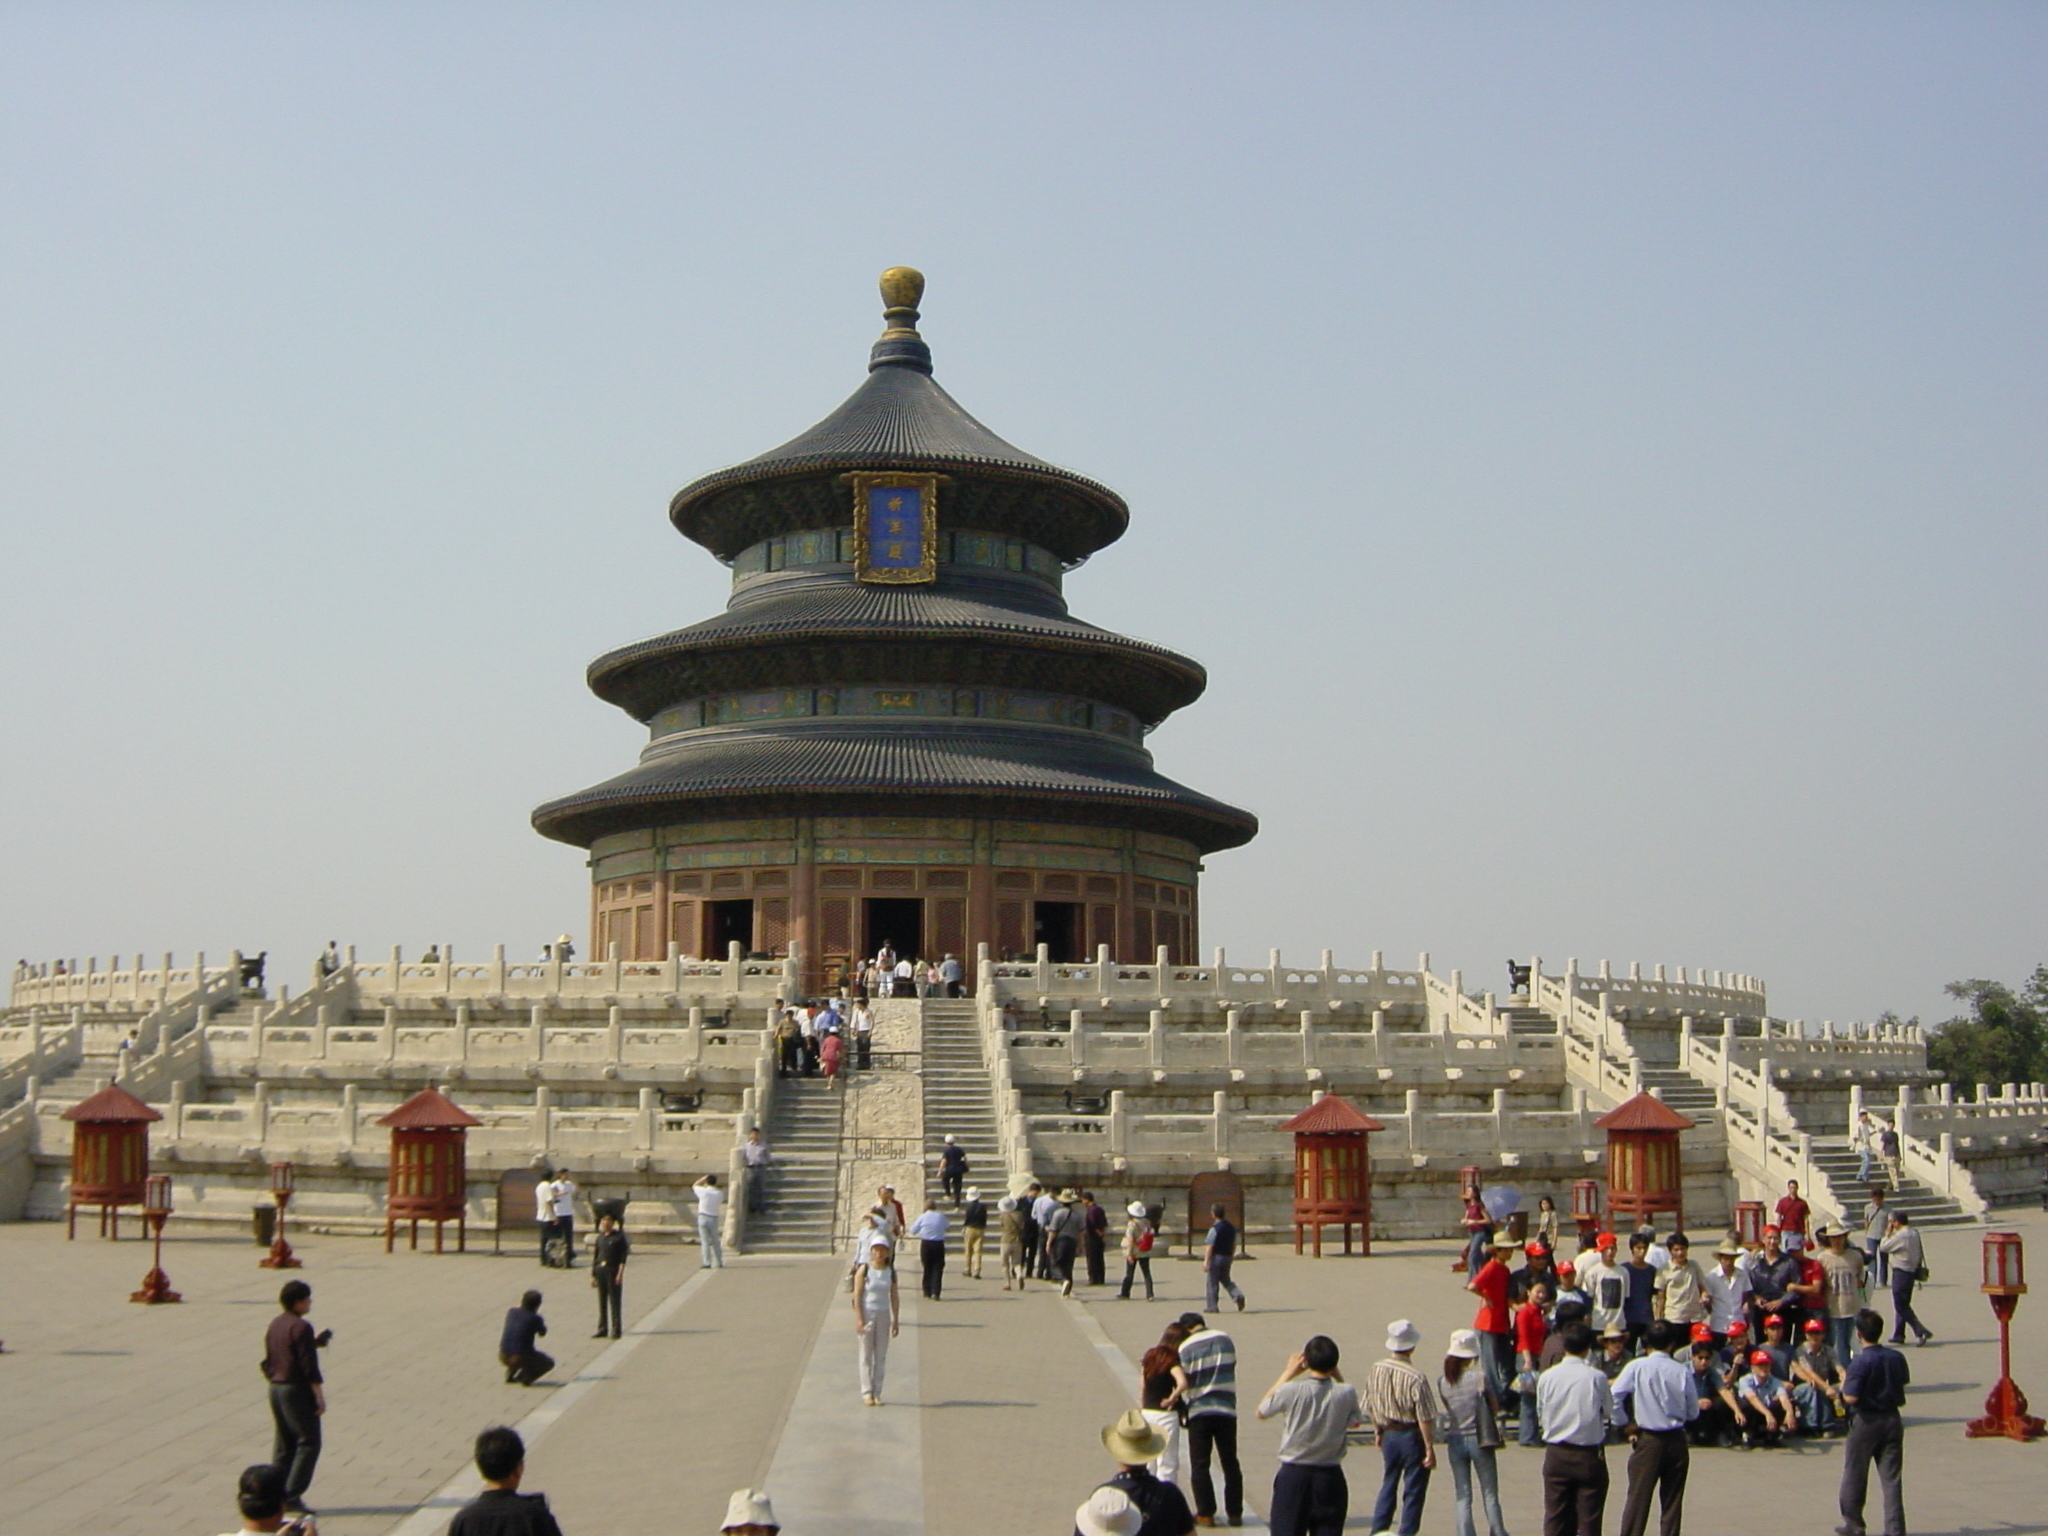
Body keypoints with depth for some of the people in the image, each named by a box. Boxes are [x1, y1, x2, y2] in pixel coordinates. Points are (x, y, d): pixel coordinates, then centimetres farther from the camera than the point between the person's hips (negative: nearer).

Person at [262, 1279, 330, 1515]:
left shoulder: (274, 1325, 11)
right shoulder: (301, 1327, -16)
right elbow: (309, 1366, -18)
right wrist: (319, 1397, -12)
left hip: (275, 1388, 9)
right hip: (296, 1390, -9)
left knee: (284, 1443, 14)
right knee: (308, 1443, -4)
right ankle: (291, 1497, -9)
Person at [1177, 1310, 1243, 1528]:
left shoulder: (1186, 1348, -9)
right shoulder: (1225, 1339, 3)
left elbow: (1184, 1383, -7)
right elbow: (1231, 1369, 9)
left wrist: (1185, 1408, 9)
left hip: (1199, 1411, -3)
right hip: (1226, 1409, 3)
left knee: (1200, 1464, 5)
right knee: (1230, 1463, 12)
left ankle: (1206, 1513, 3)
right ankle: (1234, 1512, 14)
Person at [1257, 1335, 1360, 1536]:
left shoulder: (1292, 1391, -15)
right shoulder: (1346, 1394, -9)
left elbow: (1261, 1411, 4)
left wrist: (1288, 1374, 7)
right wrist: (1337, 1377, 9)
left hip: (1293, 1476, -2)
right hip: (1330, 1478, 2)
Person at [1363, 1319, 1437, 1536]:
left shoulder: (1375, 1370, -6)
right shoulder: (1416, 1378, -22)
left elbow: (1369, 1406, 6)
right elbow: (1425, 1419, -19)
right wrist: (1430, 1449, -10)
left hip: (1389, 1435, 6)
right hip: (1411, 1437, -5)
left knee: (1388, 1486, 19)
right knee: (1413, 1492, 7)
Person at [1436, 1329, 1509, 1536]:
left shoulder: (1442, 1382, -4)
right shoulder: (1479, 1377, -13)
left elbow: (1443, 1409, 4)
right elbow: (1495, 1406, -4)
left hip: (1454, 1441, 3)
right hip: (1479, 1439, -3)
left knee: (1463, 1497, 8)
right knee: (1490, 1494, 9)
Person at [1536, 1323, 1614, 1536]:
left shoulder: (1547, 1377, -5)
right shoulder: (1597, 1378, -12)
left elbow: (1541, 1413, 4)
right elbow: (1609, 1413, -1)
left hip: (1556, 1455, 2)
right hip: (1589, 1455, -2)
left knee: (1556, 1517, 9)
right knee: (1589, 1519, 5)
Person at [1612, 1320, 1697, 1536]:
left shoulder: (1636, 1367, -9)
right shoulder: (1682, 1372, -5)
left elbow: (1613, 1399, -13)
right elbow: (1693, 1413, 3)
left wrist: (1628, 1425, 0)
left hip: (1647, 1440, -2)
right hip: (1677, 1441, 2)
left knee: (1638, 1498, 1)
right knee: (1673, 1500, 9)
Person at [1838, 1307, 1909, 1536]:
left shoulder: (1860, 1362, -19)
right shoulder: (1897, 1358, -2)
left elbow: (1851, 1397, -21)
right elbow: (1904, 1383, 12)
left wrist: (1843, 1386, -2)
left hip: (1865, 1422, -4)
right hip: (1891, 1419, 5)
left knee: (1855, 1476, 11)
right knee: (1892, 1478, 6)